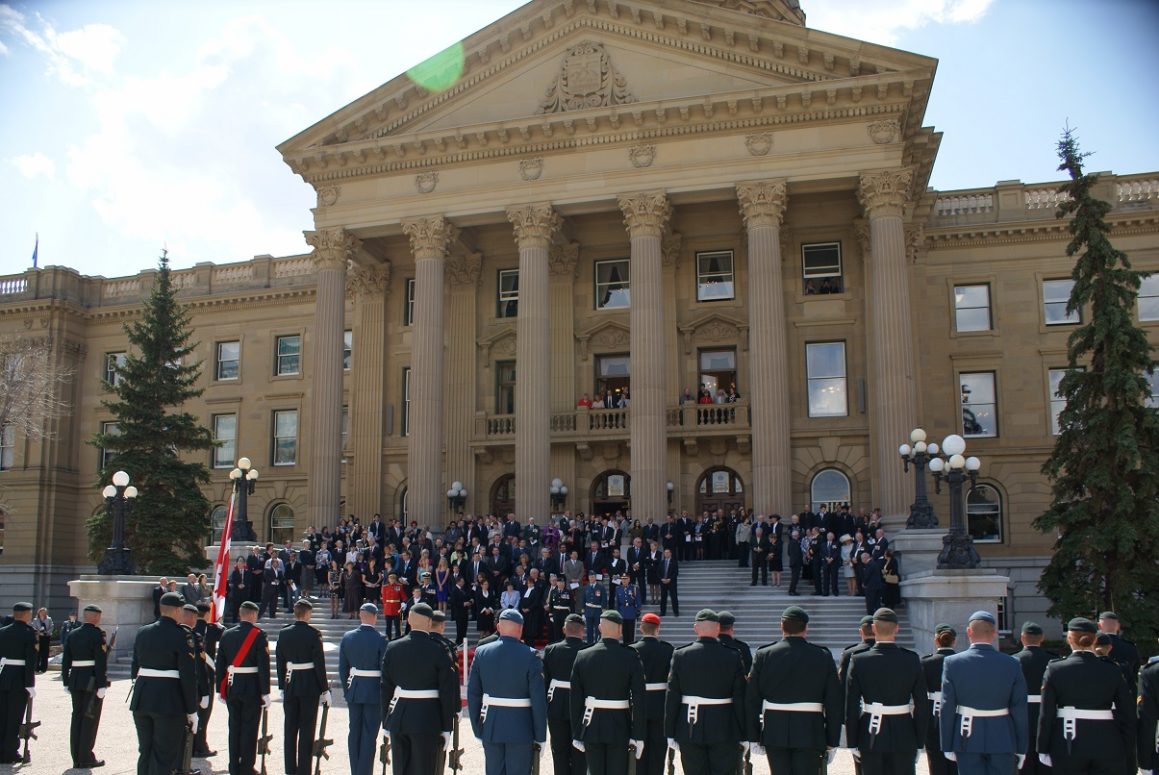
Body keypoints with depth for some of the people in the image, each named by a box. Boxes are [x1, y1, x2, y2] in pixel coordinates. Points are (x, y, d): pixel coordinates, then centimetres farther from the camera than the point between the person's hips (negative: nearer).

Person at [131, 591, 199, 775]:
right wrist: (192, 711, -6)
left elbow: (135, 668, 14)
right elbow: (188, 676, -12)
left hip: (141, 699, 6)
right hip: (169, 703, -6)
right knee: (164, 757, 0)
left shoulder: (142, 632, 7)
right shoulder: (182, 636, -12)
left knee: (145, 753, 16)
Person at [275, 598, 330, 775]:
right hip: (310, 685, -4)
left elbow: (279, 661, 6)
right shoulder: (313, 634, -11)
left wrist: (282, 687, 14)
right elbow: (319, 663, -9)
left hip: (290, 684, 4)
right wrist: (325, 689, -2)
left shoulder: (284, 633, 2)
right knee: (307, 729, 3)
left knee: (290, 728, 11)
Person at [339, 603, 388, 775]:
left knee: (354, 731, 13)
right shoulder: (380, 639, -14)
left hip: (354, 690, 4)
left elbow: (342, 667, 5)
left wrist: (346, 689, 15)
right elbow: (385, 670, -12)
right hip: (374, 691, -4)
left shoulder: (347, 637, 0)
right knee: (369, 734, 3)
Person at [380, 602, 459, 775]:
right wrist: (446, 728, 1)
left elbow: (385, 688, 4)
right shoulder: (439, 651, -10)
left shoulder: (392, 648, -1)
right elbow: (447, 692, -7)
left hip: (398, 719, 3)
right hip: (428, 721, -3)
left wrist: (386, 723, 12)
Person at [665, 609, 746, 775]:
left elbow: (672, 697, -3)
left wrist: (670, 733, 3)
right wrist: (743, 735, 3)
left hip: (689, 730, 1)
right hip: (723, 730, 0)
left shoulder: (680, 655, -4)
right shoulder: (733, 657, -5)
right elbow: (740, 698, -4)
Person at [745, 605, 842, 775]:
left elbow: (752, 700, 0)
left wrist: (753, 737, 7)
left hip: (774, 734, 1)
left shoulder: (763, 655, -1)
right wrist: (832, 741, 6)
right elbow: (834, 703, -1)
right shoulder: (823, 657, -2)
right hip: (810, 735, -1)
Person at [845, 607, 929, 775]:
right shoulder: (912, 660, -6)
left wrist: (852, 743, 2)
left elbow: (851, 707, -6)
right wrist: (919, 741, 7)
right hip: (904, 740, 1)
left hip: (870, 738, 0)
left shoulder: (859, 661, -8)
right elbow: (922, 704, -2)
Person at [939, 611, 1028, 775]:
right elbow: (1020, 710, -3)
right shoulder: (1012, 664, -5)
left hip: (967, 739, 0)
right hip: (1002, 740, 1)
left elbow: (947, 709, -5)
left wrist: (947, 746, 2)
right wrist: (1021, 747, 6)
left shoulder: (952, 663, -7)